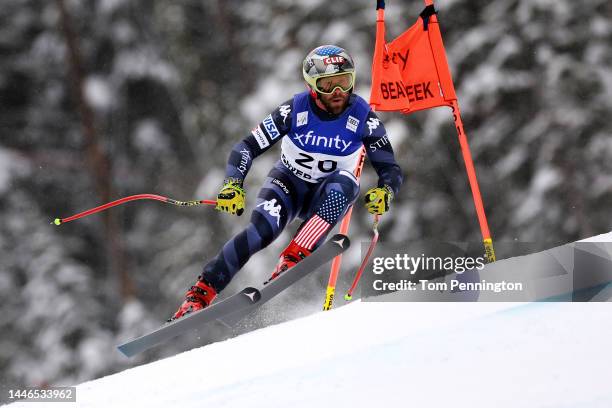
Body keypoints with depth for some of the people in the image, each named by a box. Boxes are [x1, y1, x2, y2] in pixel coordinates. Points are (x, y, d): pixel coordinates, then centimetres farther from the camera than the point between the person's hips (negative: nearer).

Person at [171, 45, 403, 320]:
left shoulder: (363, 117, -18)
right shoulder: (295, 110, -19)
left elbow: (391, 170, -16)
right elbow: (247, 147, -18)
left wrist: (384, 191, -39)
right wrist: (233, 185, -35)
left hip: (327, 196, 1)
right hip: (288, 183, -1)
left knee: (345, 183, -35)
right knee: (263, 229, -30)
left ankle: (293, 258, -36)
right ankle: (201, 293, -24)